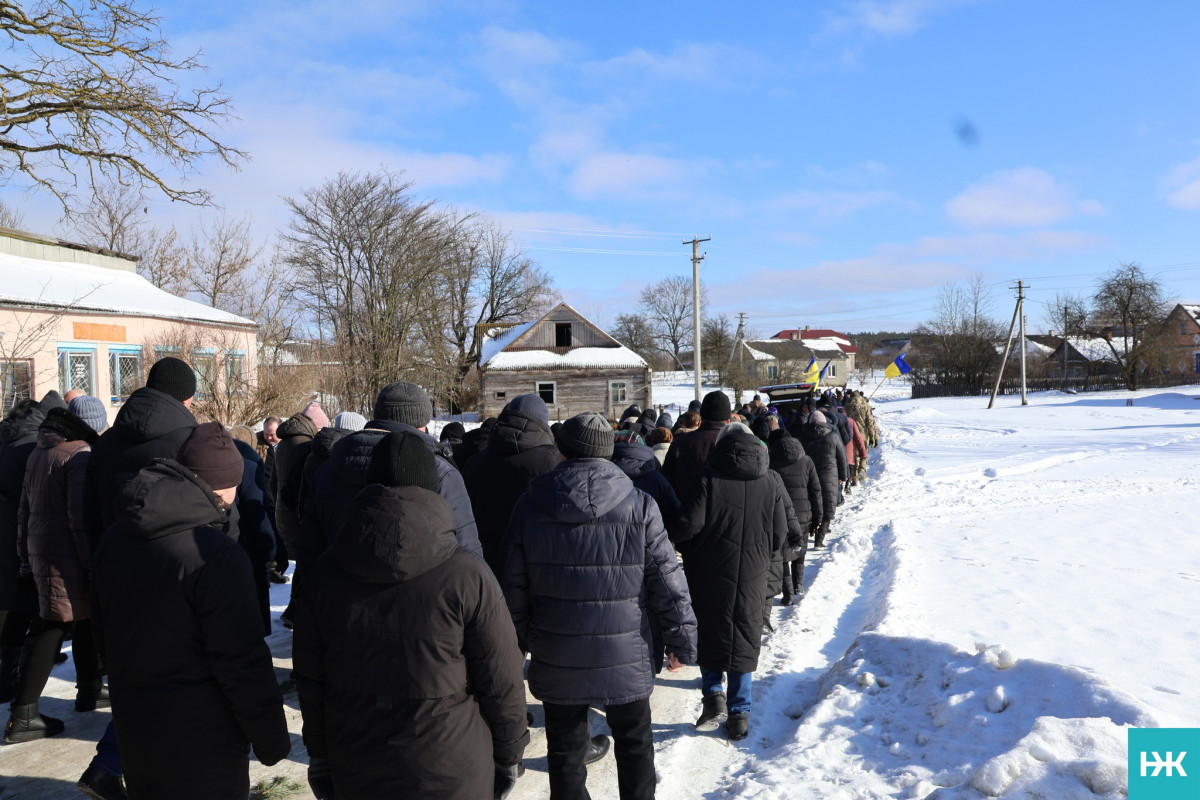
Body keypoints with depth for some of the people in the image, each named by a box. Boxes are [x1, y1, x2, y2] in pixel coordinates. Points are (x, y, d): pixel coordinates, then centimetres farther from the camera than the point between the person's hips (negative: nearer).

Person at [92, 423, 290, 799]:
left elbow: (103, 635, 14)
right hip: (201, 746, -7)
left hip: (133, 731, 8)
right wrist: (272, 740, -11)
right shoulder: (215, 554, -25)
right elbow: (242, 664, -22)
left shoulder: (114, 539, 1)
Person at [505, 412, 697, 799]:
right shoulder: (639, 506, -11)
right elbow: (668, 582, -8)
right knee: (634, 742, 20)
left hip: (556, 661, 1)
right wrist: (682, 641, 4)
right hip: (624, 657, -1)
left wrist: (525, 635, 16)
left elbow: (516, 587, 1)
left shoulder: (531, 506, -6)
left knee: (565, 749, 17)